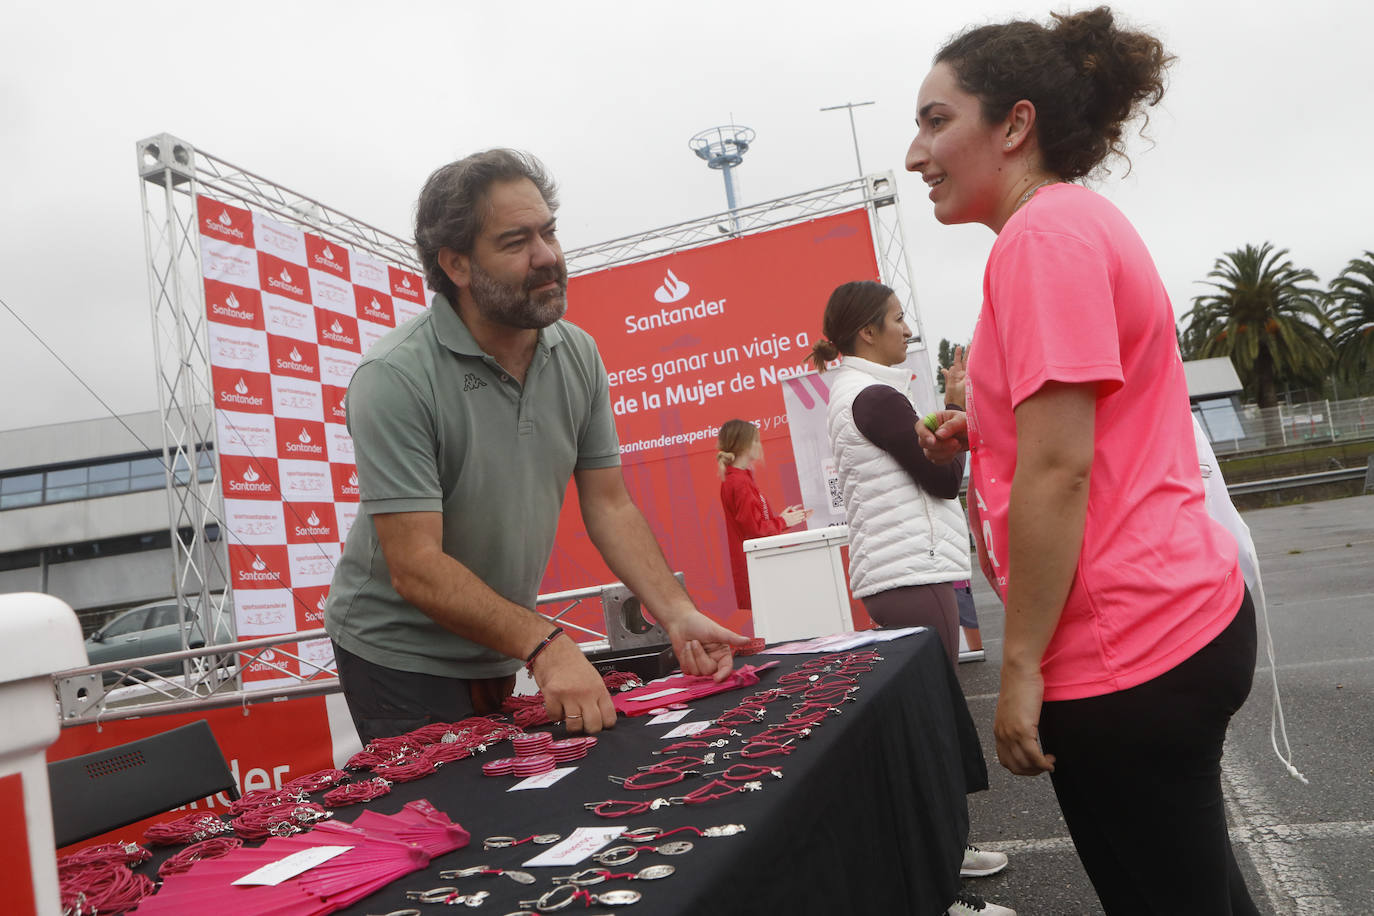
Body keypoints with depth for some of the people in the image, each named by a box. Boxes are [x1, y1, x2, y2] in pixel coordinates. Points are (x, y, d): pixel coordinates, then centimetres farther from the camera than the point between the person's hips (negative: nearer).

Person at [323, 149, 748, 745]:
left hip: (495, 654, 6)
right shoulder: (394, 379, -24)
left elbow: (609, 505, -2)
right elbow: (417, 569, -27)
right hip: (400, 657, -5)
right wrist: (543, 645, -35)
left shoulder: (578, 355, -5)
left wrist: (677, 615, -13)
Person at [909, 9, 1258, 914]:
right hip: (1179, 619, 10)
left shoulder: (1045, 234, -15)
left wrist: (1021, 663, -16)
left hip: (1125, 650, -10)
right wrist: (985, 434, 10)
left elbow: (1057, 470, -21)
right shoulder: (1085, 222, 16)